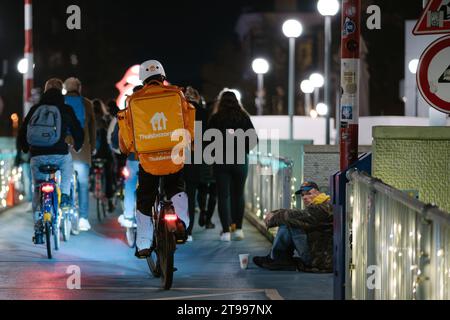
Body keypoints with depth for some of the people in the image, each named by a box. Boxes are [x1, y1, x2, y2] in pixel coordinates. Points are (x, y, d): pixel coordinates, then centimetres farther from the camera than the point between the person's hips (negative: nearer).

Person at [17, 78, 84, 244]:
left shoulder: (35, 109, 10)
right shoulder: (65, 109, 4)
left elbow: (22, 134, 14)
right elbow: (78, 132, 7)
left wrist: (26, 149, 33)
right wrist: (77, 146, 29)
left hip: (37, 156, 2)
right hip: (59, 154, -2)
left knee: (37, 192, 14)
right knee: (67, 162, 35)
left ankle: (38, 229, 10)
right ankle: (64, 194, 20)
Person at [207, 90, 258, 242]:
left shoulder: (215, 118, -3)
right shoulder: (244, 117, 0)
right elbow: (254, 139, 0)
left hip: (221, 160, -1)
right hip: (240, 160, 1)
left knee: (223, 195, 2)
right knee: (238, 194, 13)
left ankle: (226, 231, -4)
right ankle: (238, 229, 11)